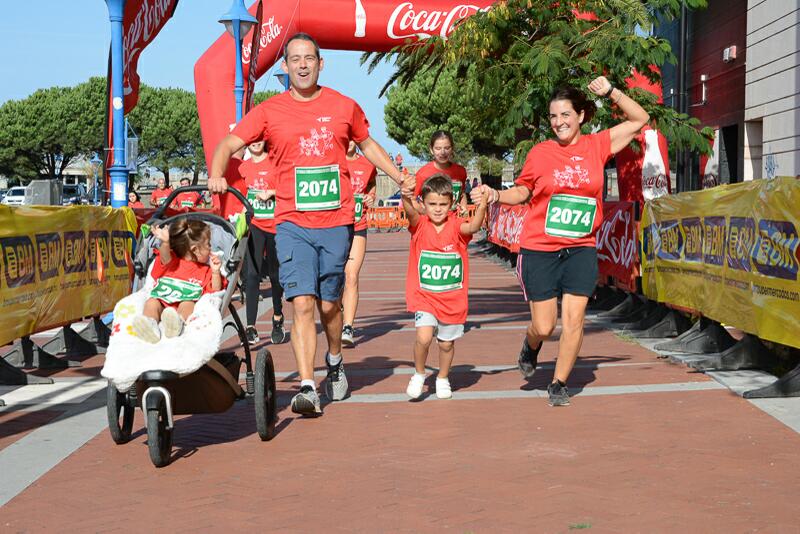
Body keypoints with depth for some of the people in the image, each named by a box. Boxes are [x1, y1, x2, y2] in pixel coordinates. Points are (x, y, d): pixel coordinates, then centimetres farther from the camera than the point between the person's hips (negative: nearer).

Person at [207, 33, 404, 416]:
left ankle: (335, 362, 37)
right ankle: (307, 388, -12)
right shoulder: (269, 111, 2)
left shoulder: (343, 107, 7)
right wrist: (216, 175, -20)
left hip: (336, 223, 1)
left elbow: (367, 145, 22)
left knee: (328, 304, 9)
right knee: (301, 303, -12)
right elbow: (228, 144, -1)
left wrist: (401, 178, 20)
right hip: (292, 223, -1)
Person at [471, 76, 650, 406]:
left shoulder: (597, 146, 2)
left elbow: (639, 119, 9)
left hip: (581, 249, 1)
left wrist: (611, 92, -2)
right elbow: (522, 192, 11)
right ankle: (531, 346, 37)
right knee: (544, 326, 0)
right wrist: (495, 195, -7)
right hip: (539, 250, -1)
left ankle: (559, 384, 14)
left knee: (573, 320, -4)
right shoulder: (540, 153, -2)